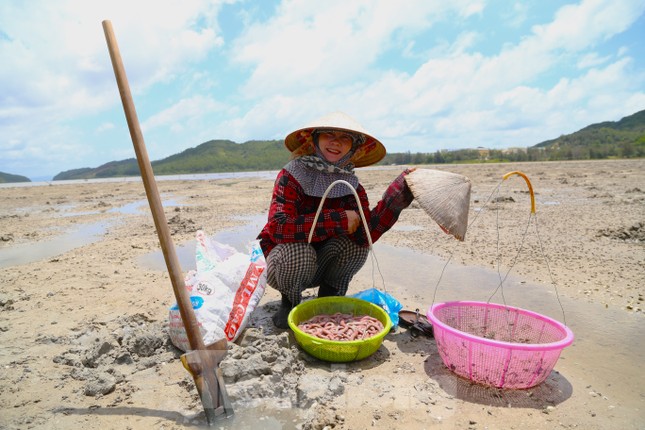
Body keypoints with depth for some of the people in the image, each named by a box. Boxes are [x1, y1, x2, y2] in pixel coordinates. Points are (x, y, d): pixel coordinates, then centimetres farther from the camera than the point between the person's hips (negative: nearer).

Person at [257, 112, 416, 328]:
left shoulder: (352, 186, -7)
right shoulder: (291, 176, -19)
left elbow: (367, 234, -22)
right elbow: (279, 228, -34)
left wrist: (399, 193, -33)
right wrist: (338, 220, -33)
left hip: (320, 268, 3)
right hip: (284, 261, -3)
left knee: (356, 242, -23)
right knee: (298, 251, -35)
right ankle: (289, 302, -2)